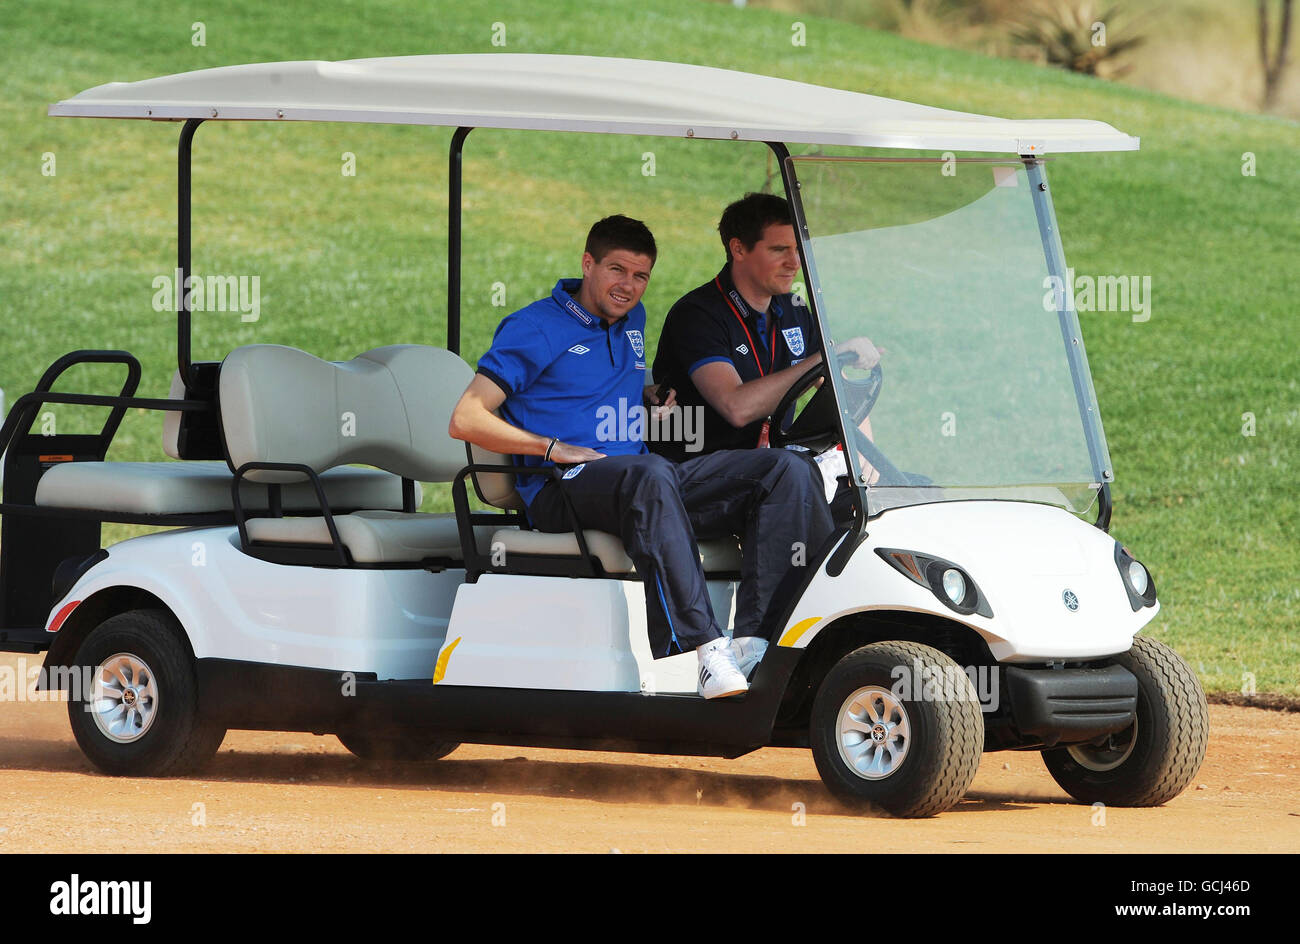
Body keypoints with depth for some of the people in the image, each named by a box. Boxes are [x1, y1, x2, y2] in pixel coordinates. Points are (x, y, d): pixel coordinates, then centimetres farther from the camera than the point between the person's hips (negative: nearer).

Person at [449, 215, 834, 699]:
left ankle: (753, 641, -30)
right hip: (562, 491, -7)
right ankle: (705, 654, -54)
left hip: (642, 478, 7)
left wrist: (656, 406, 18)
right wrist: (553, 448, -15)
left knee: (786, 470, -14)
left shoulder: (632, 323, 24)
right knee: (649, 476, -43)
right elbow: (466, 419, -6)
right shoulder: (535, 328, 2)